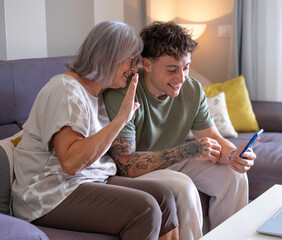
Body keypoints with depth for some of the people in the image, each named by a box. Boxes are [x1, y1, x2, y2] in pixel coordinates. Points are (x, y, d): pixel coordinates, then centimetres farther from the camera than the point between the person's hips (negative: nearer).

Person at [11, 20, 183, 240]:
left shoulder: (98, 92, 14)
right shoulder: (66, 91, -15)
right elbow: (71, 162, -29)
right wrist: (121, 119, -27)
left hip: (91, 180, 9)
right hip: (50, 195, -9)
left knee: (162, 194, -10)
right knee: (143, 207, -25)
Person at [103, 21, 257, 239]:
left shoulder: (193, 90, -8)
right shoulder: (122, 95, -28)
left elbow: (214, 139, -2)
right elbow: (125, 165, -32)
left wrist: (234, 155, -27)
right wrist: (187, 151, -36)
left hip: (175, 162, 6)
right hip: (140, 171, -6)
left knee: (234, 175, -7)